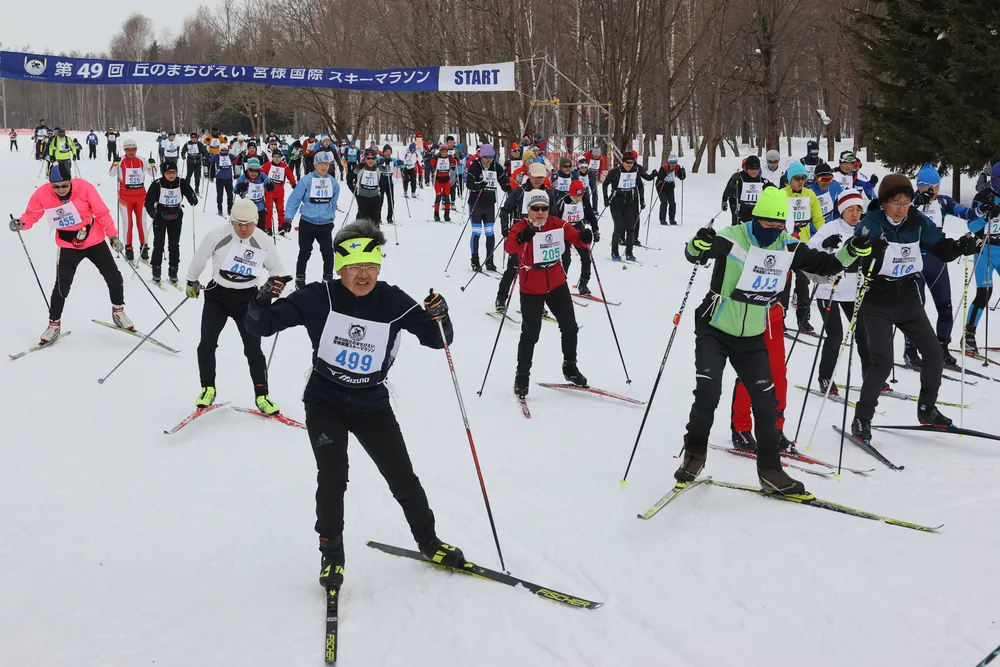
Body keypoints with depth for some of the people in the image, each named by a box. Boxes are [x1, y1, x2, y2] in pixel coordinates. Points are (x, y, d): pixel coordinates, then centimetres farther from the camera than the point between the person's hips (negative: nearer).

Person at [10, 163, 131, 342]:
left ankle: (118, 312, 30)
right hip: (68, 246, 0)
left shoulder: (84, 187, -22)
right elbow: (31, 215, -2)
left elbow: (102, 213, -14)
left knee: (114, 279, 5)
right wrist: (20, 223, -23)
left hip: (95, 241, 1)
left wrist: (113, 236, -18)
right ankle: (54, 324, 10)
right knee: (62, 287, -8)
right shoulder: (42, 195, -18)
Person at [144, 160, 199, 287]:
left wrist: (193, 200, -24)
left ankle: (173, 274, 17)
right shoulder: (157, 184, -16)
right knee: (159, 244, 1)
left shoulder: (182, 183, -9)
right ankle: (156, 273, 12)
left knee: (174, 245, 7)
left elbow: (190, 195, 0)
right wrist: (152, 212, -30)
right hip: (160, 218, -2)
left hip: (176, 218, 2)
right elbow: (148, 202, -12)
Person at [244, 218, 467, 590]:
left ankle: (428, 541, 30)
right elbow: (259, 326, -12)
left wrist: (439, 318, -28)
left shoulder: (393, 302, -12)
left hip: (372, 406, 2)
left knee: (402, 477, 8)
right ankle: (331, 554, 8)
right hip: (325, 403, -1)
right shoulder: (319, 298, -15)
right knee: (333, 477, -14)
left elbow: (437, 340, -5)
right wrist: (263, 302, -34)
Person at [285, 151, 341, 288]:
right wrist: (287, 219, -9)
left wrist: (331, 217, 19)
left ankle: (328, 278, 20)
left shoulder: (333, 182, 0)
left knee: (328, 252, 4)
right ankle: (300, 279, 21)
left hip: (325, 224, 3)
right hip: (307, 224, -3)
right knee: (304, 253, 7)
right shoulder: (306, 180, -12)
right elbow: (294, 200, -8)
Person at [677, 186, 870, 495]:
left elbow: (824, 264, 6)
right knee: (708, 394, -16)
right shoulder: (732, 238, -17)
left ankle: (770, 471, 15)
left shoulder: (788, 247, -4)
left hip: (753, 338, 4)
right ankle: (694, 454, 7)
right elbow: (694, 255, -19)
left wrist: (852, 252, -11)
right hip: (714, 331, -4)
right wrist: (698, 244, -42)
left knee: (766, 402, 3)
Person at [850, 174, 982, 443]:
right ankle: (862, 419, -1)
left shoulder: (918, 222, -1)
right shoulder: (871, 223, -16)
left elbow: (941, 247, 9)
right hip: (877, 302, -5)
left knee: (933, 352, 7)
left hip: (908, 298, 5)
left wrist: (962, 246, -11)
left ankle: (926, 409, 27)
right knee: (882, 361, -13)